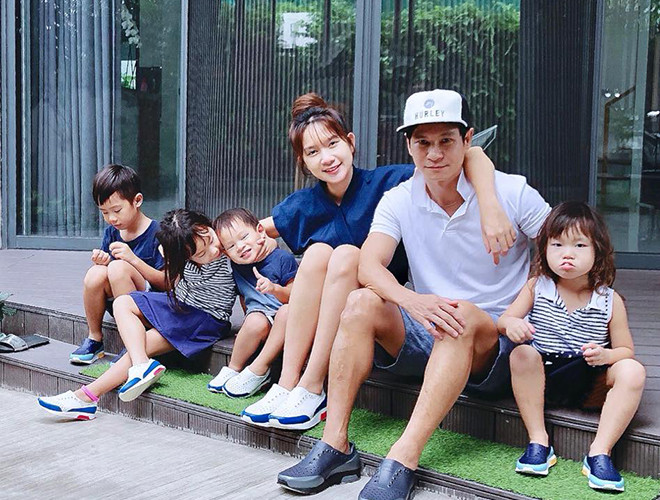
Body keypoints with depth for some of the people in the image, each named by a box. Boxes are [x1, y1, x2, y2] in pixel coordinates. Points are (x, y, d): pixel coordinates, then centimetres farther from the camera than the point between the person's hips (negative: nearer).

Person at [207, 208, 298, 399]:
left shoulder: (283, 258, -8)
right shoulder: (237, 267, 6)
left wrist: (274, 289, -28)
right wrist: (249, 326, 12)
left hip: (283, 314, -2)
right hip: (260, 314, 2)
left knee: (286, 313, -38)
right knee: (255, 322, -34)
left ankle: (258, 369, -28)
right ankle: (234, 368, -11)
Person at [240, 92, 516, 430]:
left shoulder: (386, 182, -11)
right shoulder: (305, 205, 2)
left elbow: (471, 156, -21)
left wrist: (490, 207, -37)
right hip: (320, 321, 3)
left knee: (347, 256, -28)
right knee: (318, 251, -23)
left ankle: (311, 389, -28)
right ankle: (287, 383, -25)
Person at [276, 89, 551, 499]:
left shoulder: (513, 193, -7)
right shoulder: (398, 201, 0)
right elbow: (369, 266, -15)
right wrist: (413, 301, -36)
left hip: (497, 345, -3)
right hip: (427, 336, 3)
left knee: (462, 315, -36)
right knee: (362, 302, -22)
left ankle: (403, 461, -42)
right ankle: (335, 446, -25)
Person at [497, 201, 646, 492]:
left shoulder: (610, 301, 0)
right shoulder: (537, 288, 1)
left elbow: (626, 350, 3)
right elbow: (503, 321, -5)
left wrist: (605, 355, -20)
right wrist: (511, 324, -31)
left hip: (589, 385, 0)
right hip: (543, 376, 0)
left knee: (632, 371, -24)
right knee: (522, 353, -29)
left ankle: (600, 452, -23)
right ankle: (538, 441, -22)